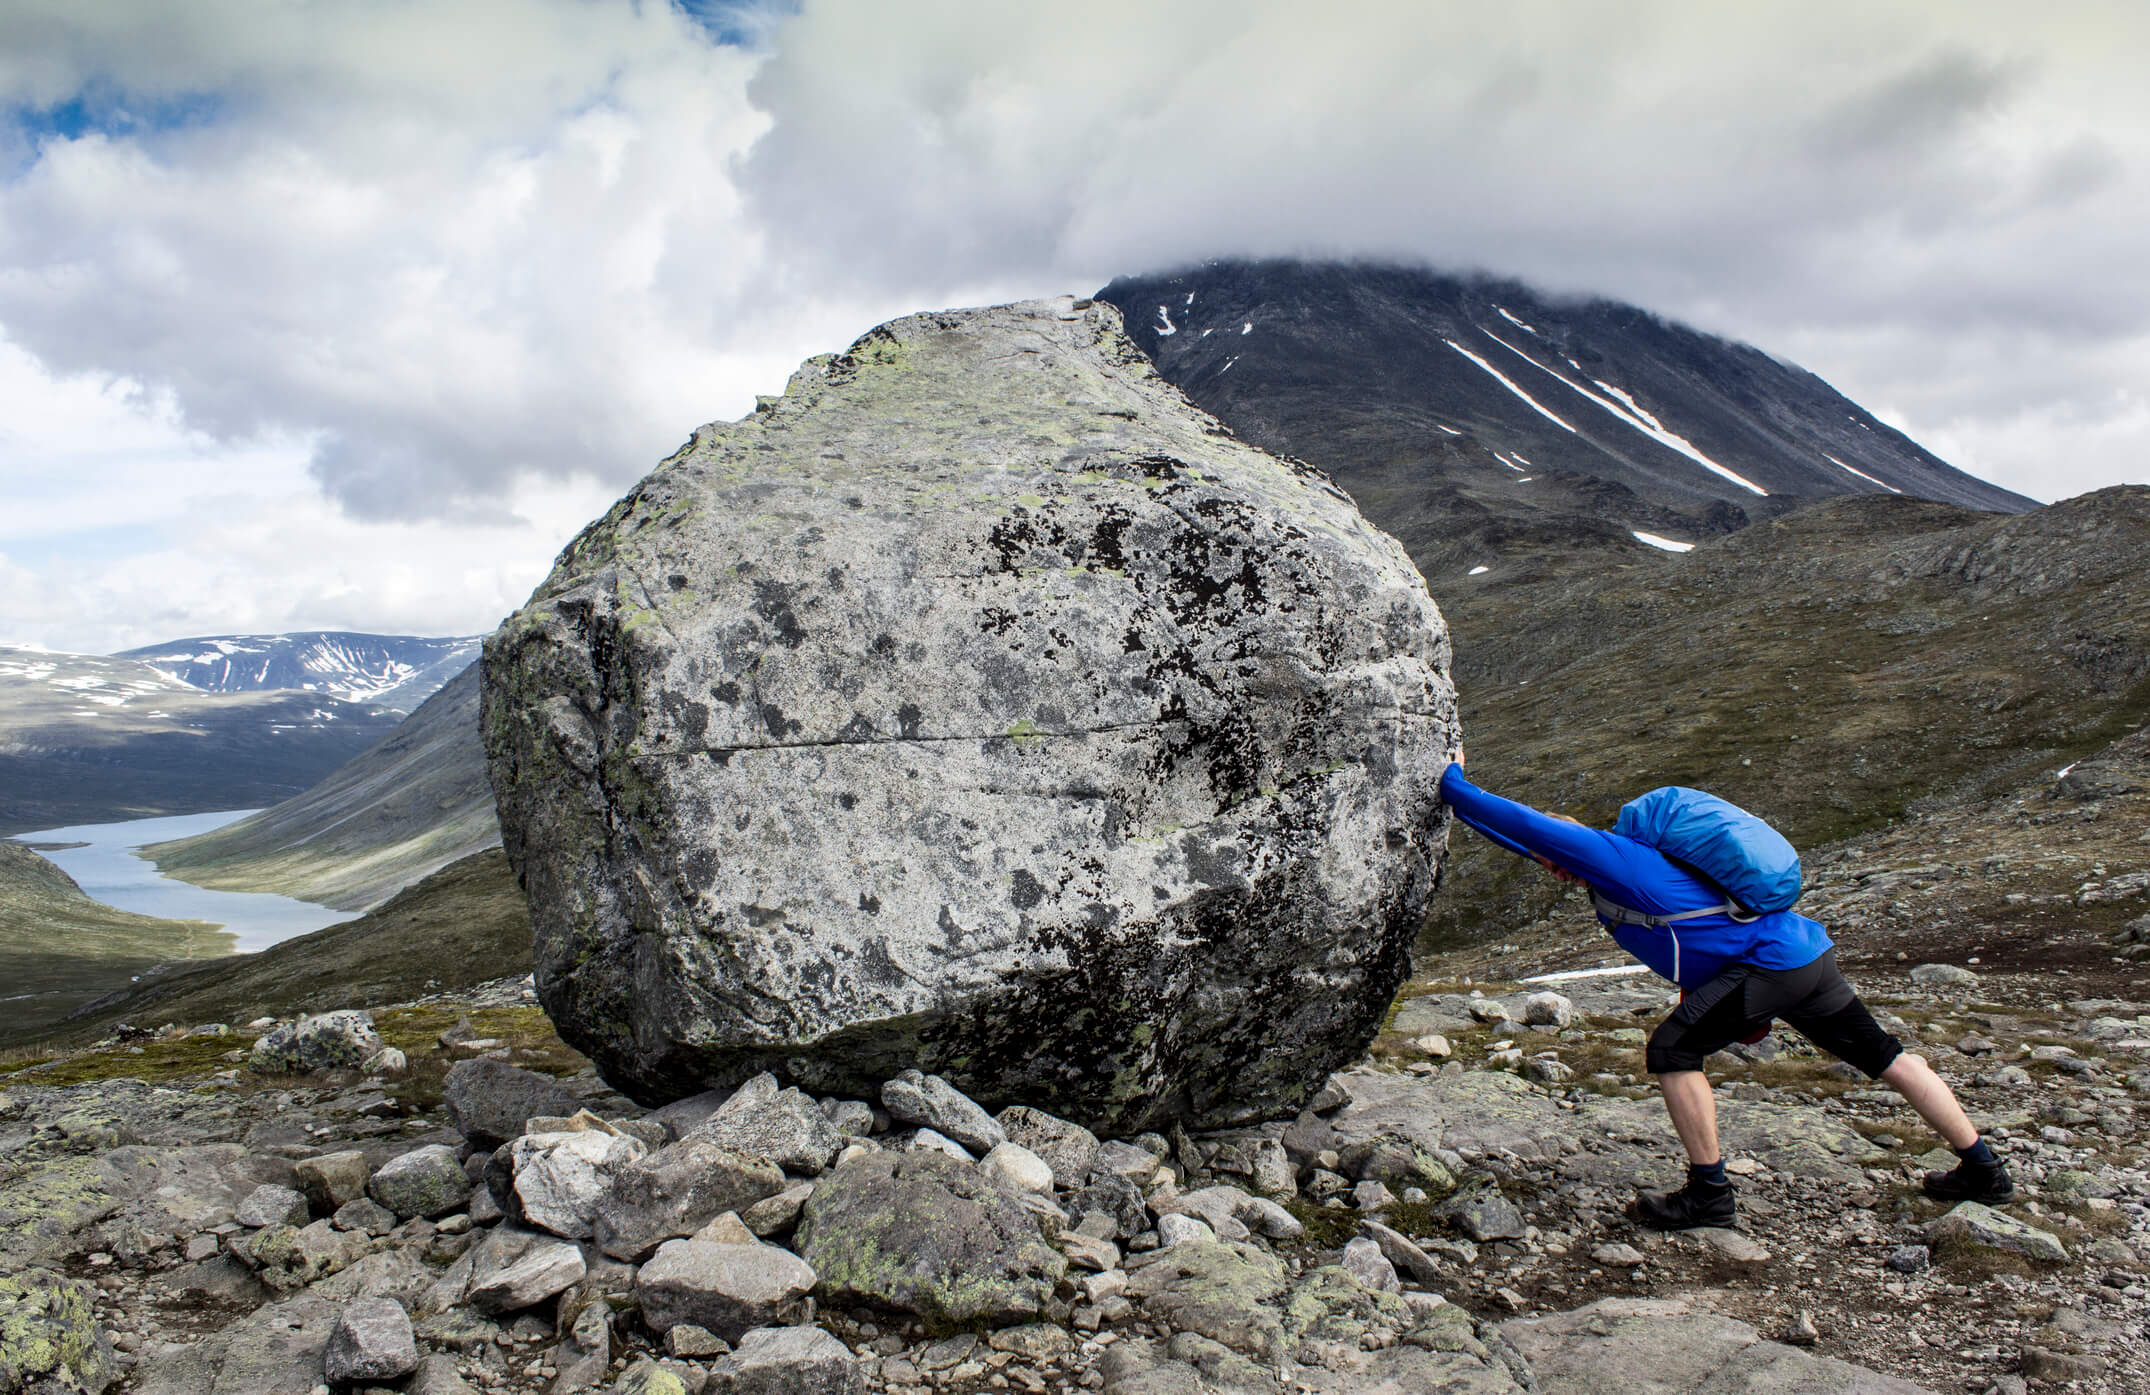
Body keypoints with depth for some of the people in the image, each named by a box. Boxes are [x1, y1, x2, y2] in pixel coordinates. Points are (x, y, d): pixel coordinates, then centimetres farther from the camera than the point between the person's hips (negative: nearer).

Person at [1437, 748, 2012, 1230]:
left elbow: (1521, 823, -14)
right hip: (1809, 952, 11)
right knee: (1884, 1056, 19)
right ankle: (1983, 1171, 32)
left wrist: (1452, 782, -7)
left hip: (1775, 960, -11)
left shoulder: (1609, 855, -12)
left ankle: (1710, 1195, -2)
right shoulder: (1625, 860, 13)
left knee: (1672, 1050, -9)